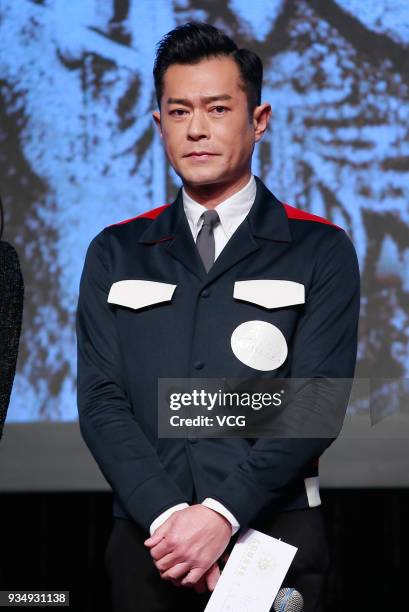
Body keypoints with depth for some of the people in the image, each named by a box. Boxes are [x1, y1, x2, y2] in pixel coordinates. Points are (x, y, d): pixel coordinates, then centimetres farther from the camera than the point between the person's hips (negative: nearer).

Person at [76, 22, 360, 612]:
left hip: (276, 540, -2)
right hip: (148, 541, 2)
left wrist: (221, 514, -18)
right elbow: (101, 401, 0)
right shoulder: (115, 255, 9)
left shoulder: (322, 252, 3)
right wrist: (167, 516, -15)